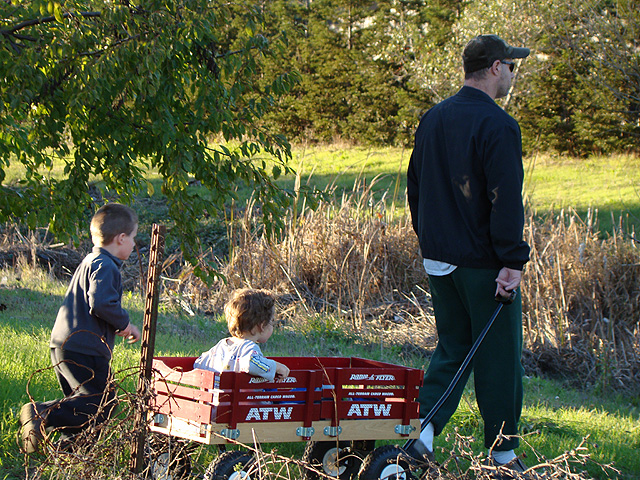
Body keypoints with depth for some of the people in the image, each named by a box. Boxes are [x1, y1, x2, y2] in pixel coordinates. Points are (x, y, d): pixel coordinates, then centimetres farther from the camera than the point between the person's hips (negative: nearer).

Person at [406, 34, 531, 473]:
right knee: (498, 356, 5)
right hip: (483, 263, -7)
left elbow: (414, 187, 16)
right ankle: (503, 451, 13)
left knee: (452, 348, 17)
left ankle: (423, 426, 2)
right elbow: (506, 201, -21)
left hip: (439, 259, 7)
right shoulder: (498, 127, -17)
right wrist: (513, 262, -19)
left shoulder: (433, 120, 8)